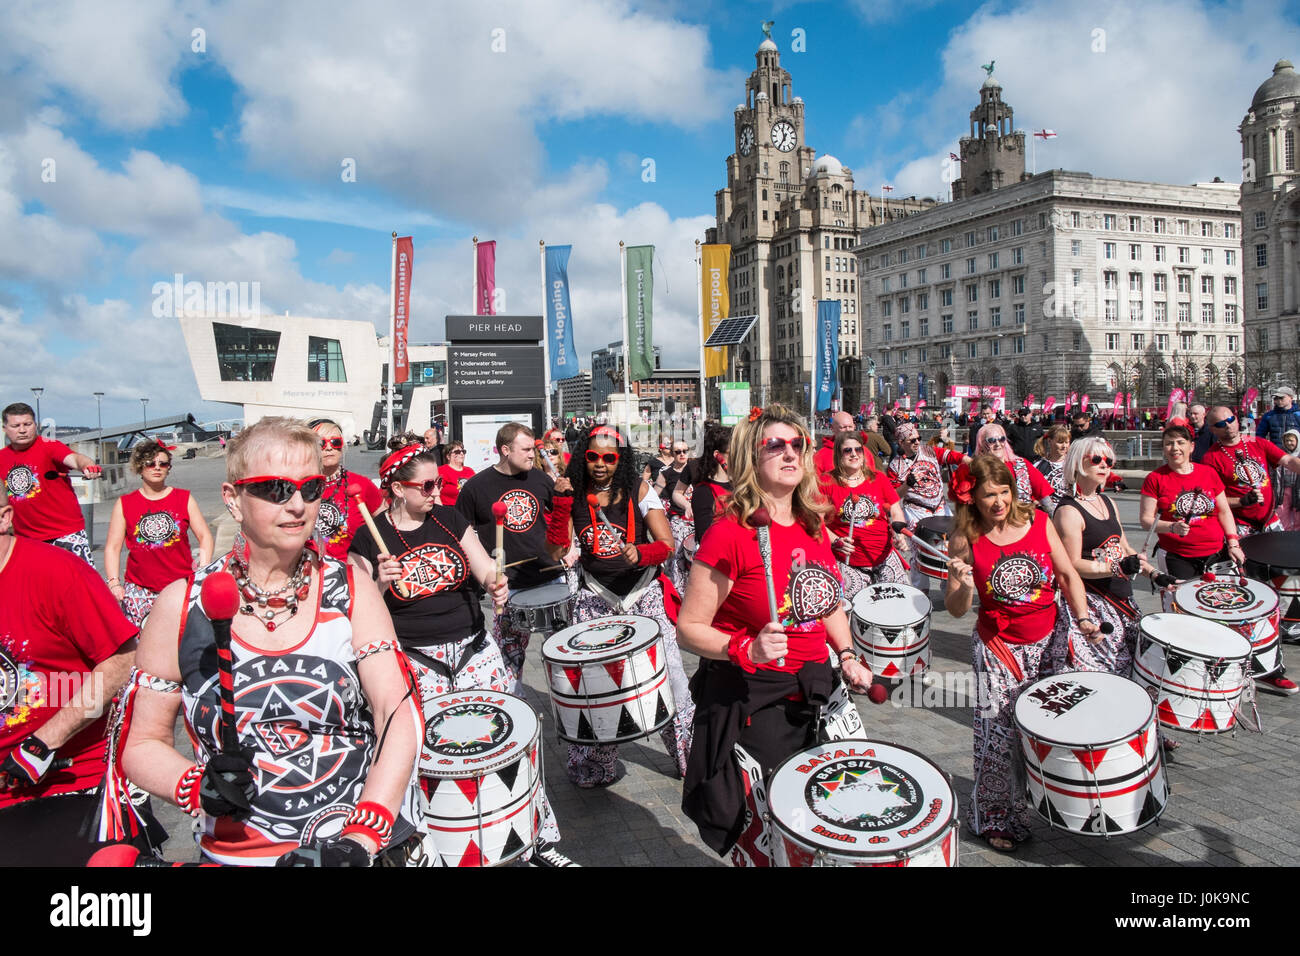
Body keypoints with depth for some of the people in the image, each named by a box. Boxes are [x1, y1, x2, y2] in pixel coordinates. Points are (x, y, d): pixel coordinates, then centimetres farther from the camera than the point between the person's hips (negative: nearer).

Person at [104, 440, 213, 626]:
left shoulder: (184, 498, 8)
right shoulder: (124, 504, 8)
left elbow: (205, 536, 7)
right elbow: (112, 547, 6)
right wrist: (114, 583, -4)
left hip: (181, 587, 0)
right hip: (139, 589, 0)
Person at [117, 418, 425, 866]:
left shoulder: (351, 589, 3)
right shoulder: (182, 606, 2)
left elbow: (400, 715, -4)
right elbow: (141, 744, 10)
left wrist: (361, 838, -15)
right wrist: (197, 787, -9)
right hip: (237, 851, 1)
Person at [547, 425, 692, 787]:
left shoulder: (638, 491, -1)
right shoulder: (575, 497, 3)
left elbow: (667, 544, -5)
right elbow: (556, 553, -4)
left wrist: (640, 553, -25)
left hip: (643, 593, -1)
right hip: (594, 599, 1)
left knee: (669, 672, -6)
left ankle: (689, 752, 14)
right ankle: (593, 765, 19)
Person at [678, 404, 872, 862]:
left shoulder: (814, 526, 3)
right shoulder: (730, 534, -19)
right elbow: (689, 629, -17)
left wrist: (847, 655, 6)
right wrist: (747, 650, -31)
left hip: (814, 695, 7)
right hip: (750, 703, -7)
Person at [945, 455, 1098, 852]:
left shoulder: (1038, 521, -4)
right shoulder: (966, 540, -10)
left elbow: (1067, 575, 5)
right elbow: (955, 609, -8)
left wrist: (1082, 617, -8)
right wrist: (964, 587, -28)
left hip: (1052, 639, 2)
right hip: (1000, 648, -2)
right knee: (1000, 734, -2)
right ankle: (997, 819, 17)